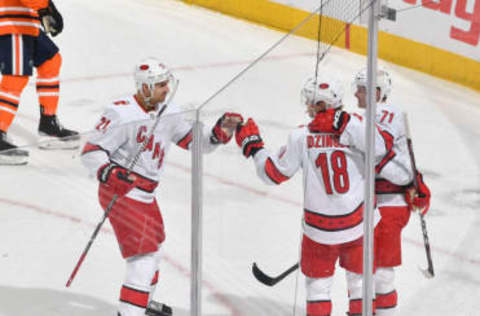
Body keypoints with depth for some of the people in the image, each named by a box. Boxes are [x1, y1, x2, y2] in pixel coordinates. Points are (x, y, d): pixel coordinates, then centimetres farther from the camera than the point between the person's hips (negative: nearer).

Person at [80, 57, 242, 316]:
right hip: (121, 193, -10)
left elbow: (195, 143, 11)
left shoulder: (168, 113, 4)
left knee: (154, 243, 29)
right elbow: (91, 151, -20)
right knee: (144, 257, -18)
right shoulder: (122, 114, -21)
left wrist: (221, 132, -6)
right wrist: (108, 172, -39)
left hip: (146, 194, 10)